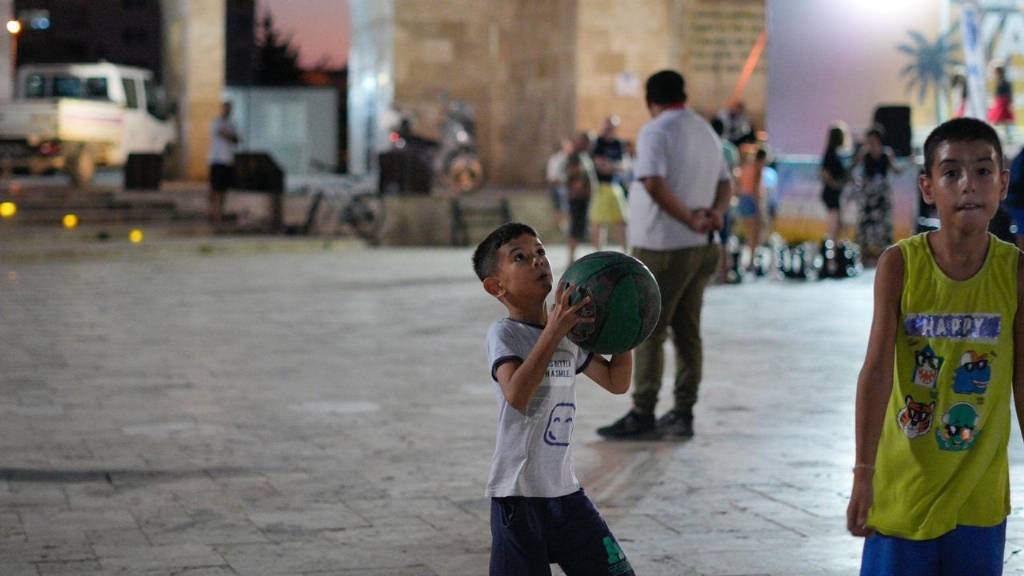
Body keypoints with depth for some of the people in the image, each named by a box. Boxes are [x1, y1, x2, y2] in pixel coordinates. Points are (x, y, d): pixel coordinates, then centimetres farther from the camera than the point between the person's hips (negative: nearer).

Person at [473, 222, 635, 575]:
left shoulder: (568, 333, 9)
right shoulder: (504, 333, -13)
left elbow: (616, 382, 17)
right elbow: (517, 396, -30)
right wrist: (553, 331, -32)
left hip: (565, 490, 7)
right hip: (519, 493, -7)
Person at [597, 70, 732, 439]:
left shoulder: (655, 132, -11)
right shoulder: (707, 132, 15)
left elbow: (654, 184, -24)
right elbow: (725, 184, 14)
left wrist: (690, 219, -19)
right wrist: (715, 213, -4)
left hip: (663, 247, -7)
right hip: (700, 249, 8)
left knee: (649, 332, -2)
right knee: (687, 332, 10)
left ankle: (642, 416, -2)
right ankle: (683, 414, 12)